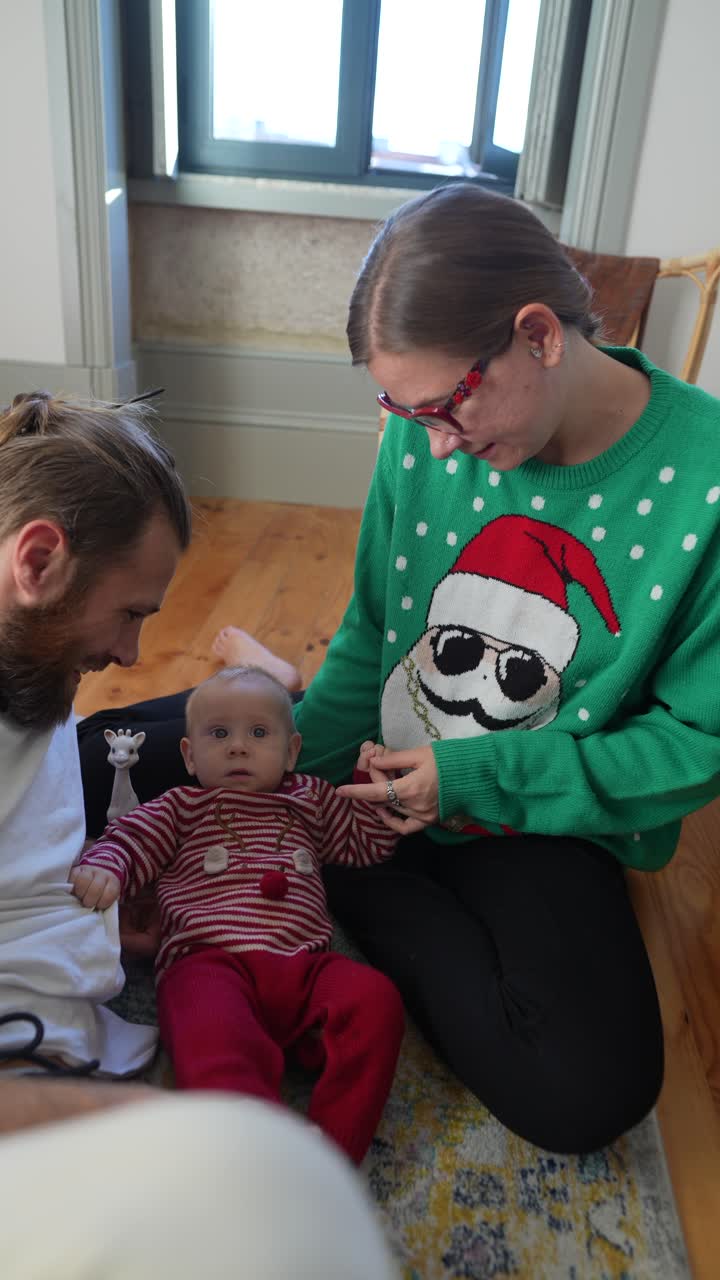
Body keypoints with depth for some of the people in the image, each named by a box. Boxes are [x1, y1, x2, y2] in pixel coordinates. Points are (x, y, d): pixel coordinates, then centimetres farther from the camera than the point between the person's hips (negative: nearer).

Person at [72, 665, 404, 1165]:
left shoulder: (311, 798, 29)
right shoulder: (181, 808, 25)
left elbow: (368, 843, 32)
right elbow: (129, 839, 12)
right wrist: (101, 868, -11)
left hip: (304, 962, 3)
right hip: (211, 960, -2)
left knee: (375, 1000, -27)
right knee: (215, 1043, -36)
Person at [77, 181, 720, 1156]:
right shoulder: (427, 436, -10)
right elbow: (374, 630, 3)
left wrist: (480, 778, -20)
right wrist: (301, 750, -10)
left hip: (538, 821, -2)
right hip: (379, 758, 3)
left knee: (588, 1092, -25)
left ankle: (339, 874, -5)